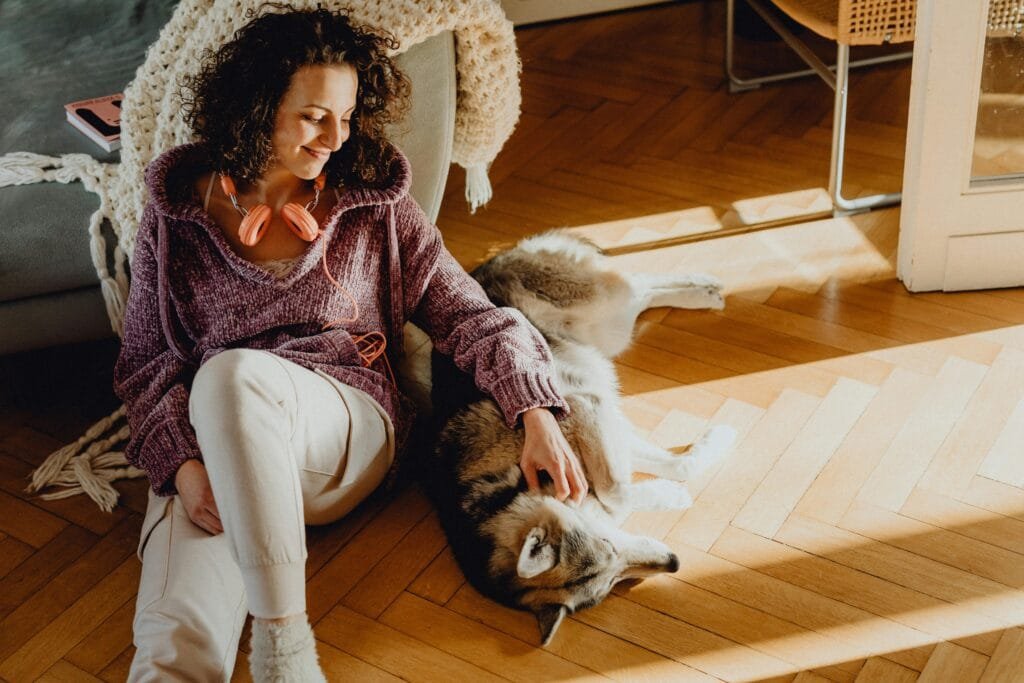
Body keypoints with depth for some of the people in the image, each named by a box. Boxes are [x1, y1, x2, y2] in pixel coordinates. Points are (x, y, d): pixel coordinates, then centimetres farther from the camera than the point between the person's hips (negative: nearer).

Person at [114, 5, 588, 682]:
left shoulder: (374, 202, 7)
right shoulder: (177, 212, 7)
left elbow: (469, 314, 5)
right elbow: (147, 358, 8)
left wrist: (538, 416, -9)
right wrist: (181, 463, -10)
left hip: (348, 430, 0)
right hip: (209, 444, 0)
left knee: (232, 374, -37)